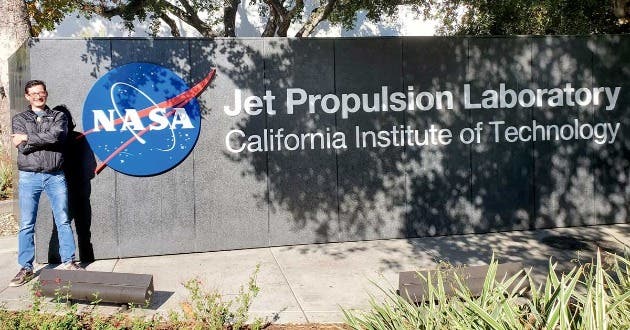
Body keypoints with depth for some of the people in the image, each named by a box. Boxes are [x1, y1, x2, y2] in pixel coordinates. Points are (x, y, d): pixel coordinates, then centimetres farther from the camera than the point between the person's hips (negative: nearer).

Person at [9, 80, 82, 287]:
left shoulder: (58, 117, 8)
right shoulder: (20, 119, 9)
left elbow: (56, 136, -14)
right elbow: (23, 148, -6)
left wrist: (28, 138, -9)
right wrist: (46, 139, -8)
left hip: (55, 176, 0)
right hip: (29, 177, 0)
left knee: (63, 221, 4)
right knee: (26, 225, 3)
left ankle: (68, 262, 14)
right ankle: (26, 268, 11)